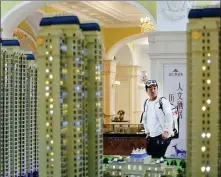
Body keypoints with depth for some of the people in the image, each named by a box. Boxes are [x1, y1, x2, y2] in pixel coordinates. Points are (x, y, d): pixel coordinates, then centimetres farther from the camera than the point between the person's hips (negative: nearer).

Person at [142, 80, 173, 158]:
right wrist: (147, 132, 20)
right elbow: (145, 119, 23)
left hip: (162, 136, -7)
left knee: (157, 157, -11)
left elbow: (169, 116, -14)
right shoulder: (146, 103, 13)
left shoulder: (163, 101, -7)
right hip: (151, 137, 7)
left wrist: (166, 131, -19)